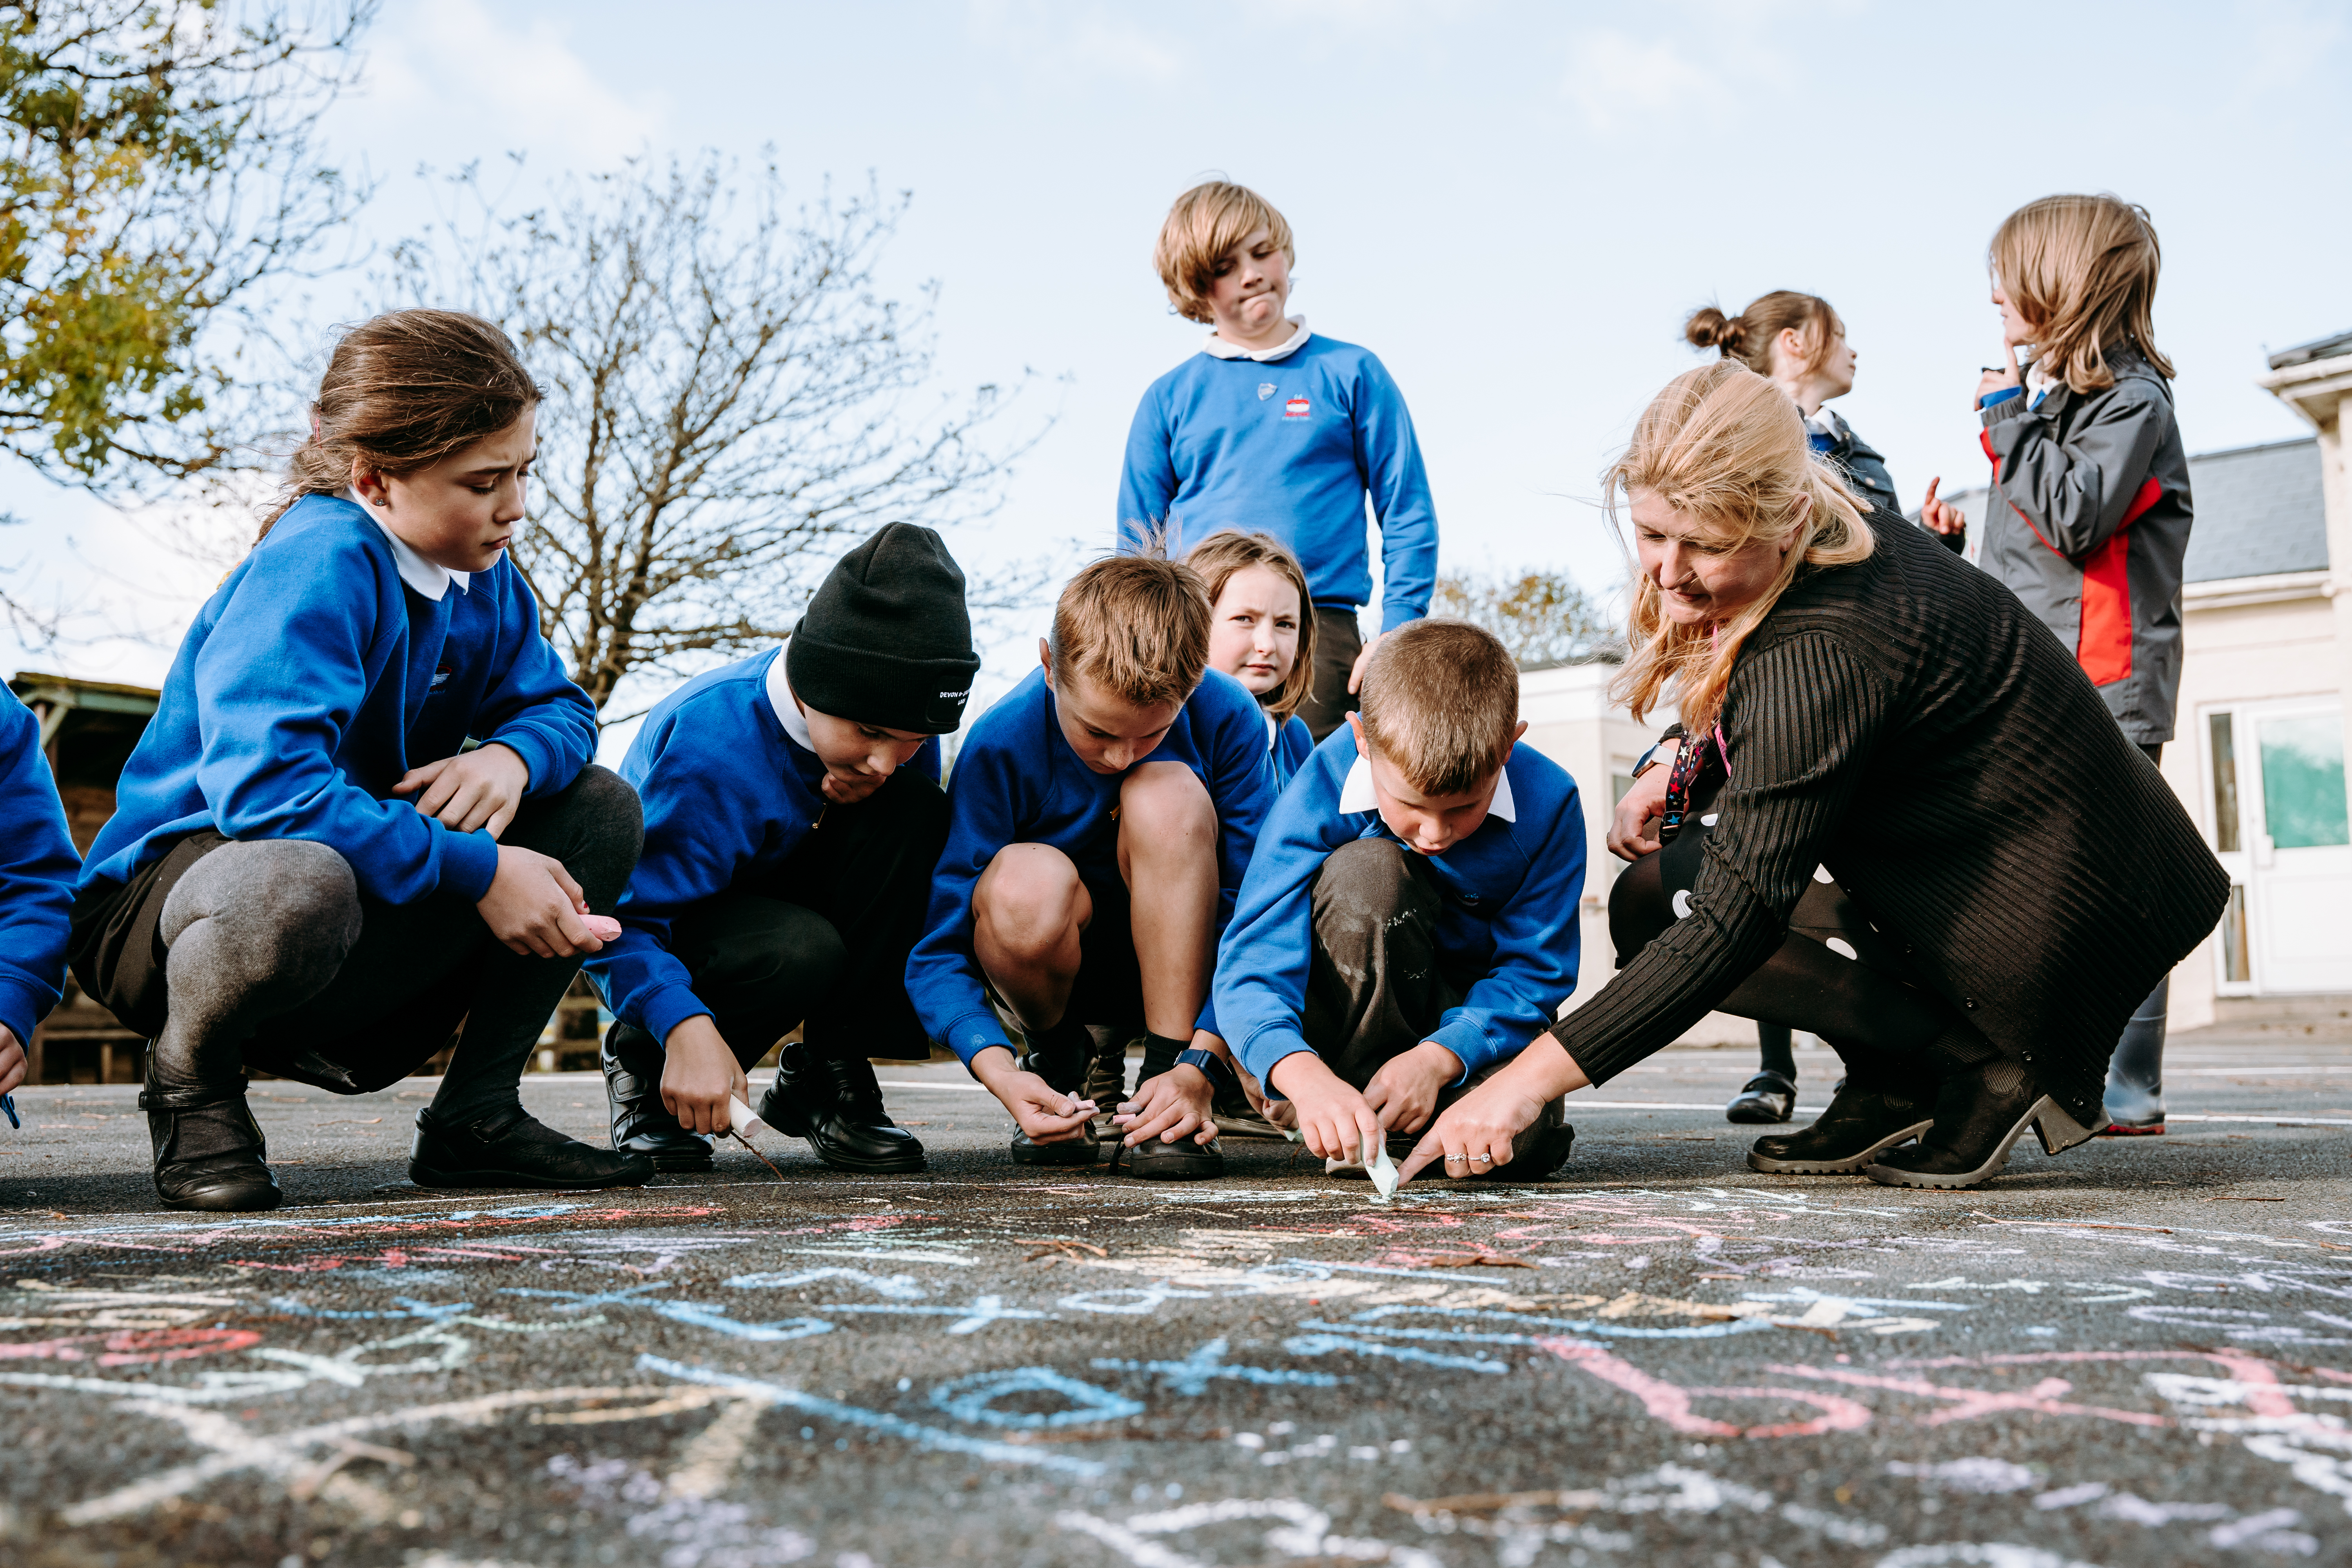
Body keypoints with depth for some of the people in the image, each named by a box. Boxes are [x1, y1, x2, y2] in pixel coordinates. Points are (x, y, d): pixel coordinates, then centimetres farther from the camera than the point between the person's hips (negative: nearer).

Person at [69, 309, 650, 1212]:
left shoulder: (486, 577, 1)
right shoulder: (320, 568, -24)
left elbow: (561, 707, 8)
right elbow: (263, 780, -36)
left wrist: (513, 755, -18)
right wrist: (476, 871, -34)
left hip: (371, 914, 8)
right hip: (176, 889, -8)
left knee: (601, 811, -6)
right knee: (298, 886, -44)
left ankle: (477, 1115, 0)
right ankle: (192, 1072, -6)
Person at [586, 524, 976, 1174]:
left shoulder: (900, 732, -15)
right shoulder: (712, 747, -33)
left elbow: (928, 894, -9)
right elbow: (621, 921, -35)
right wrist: (687, 1028, -50)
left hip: (788, 890, 6)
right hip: (673, 928, -5)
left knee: (915, 806, -22)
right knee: (800, 950, -38)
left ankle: (827, 1072, -12)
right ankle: (644, 1062, -4)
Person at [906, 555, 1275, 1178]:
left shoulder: (1228, 718, -21)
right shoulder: (1000, 747, -25)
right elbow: (936, 950, -22)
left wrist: (1200, 1066, -31)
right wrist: (1003, 1076, -37)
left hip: (1178, 959, 1)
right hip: (1054, 965, 0)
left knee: (1167, 797, -29)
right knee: (1025, 883, -36)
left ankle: (1163, 1070, -21)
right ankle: (1056, 1058, -2)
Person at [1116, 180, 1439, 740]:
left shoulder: (1352, 374, 11)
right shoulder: (1168, 398, 13)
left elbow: (1408, 516, 8)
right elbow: (1138, 544, 15)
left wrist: (1396, 633, -3)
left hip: (1321, 634, -1)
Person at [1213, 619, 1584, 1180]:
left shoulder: (1548, 802, -21)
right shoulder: (1322, 788, -27)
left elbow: (1535, 971, -16)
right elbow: (1252, 960, -34)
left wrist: (1438, 1057, -33)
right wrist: (1307, 1076, -53)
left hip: (1473, 1012, 1)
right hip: (1352, 1000, -1)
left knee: (1523, 1137, -30)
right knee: (1365, 870, -33)